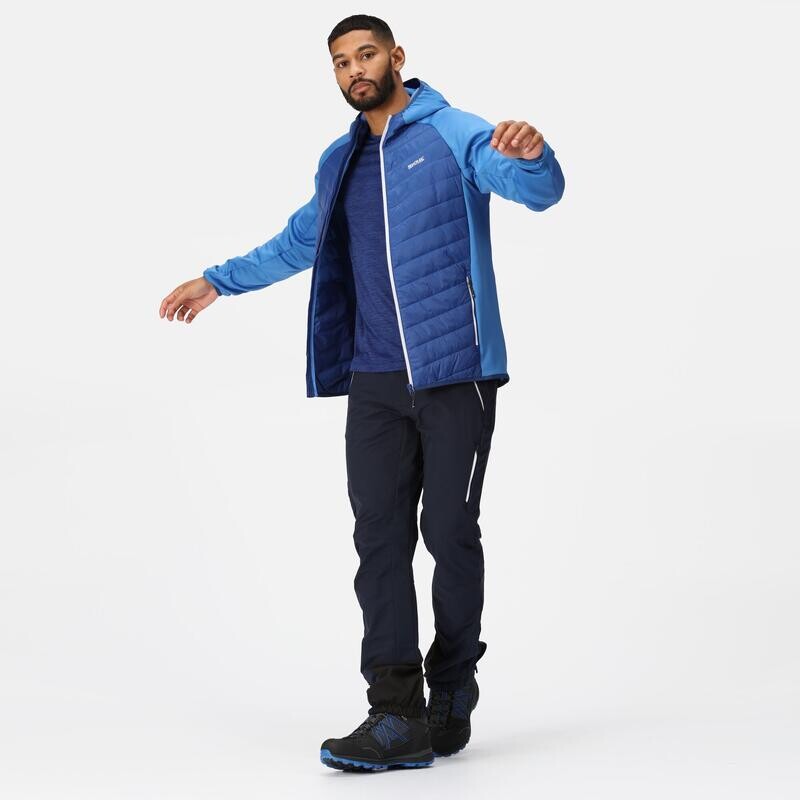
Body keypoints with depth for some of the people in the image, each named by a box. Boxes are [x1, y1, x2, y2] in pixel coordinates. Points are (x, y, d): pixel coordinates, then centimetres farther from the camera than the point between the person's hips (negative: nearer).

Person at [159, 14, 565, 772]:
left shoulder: (456, 134, -1)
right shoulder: (340, 162, 17)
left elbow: (541, 191, -15)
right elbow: (298, 242, 32)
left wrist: (532, 155, -38)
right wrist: (216, 281, 36)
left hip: (455, 374, -5)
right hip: (374, 383, 5)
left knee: (450, 532, 0)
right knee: (380, 538, -3)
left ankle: (451, 700, 14)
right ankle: (399, 717, -3)